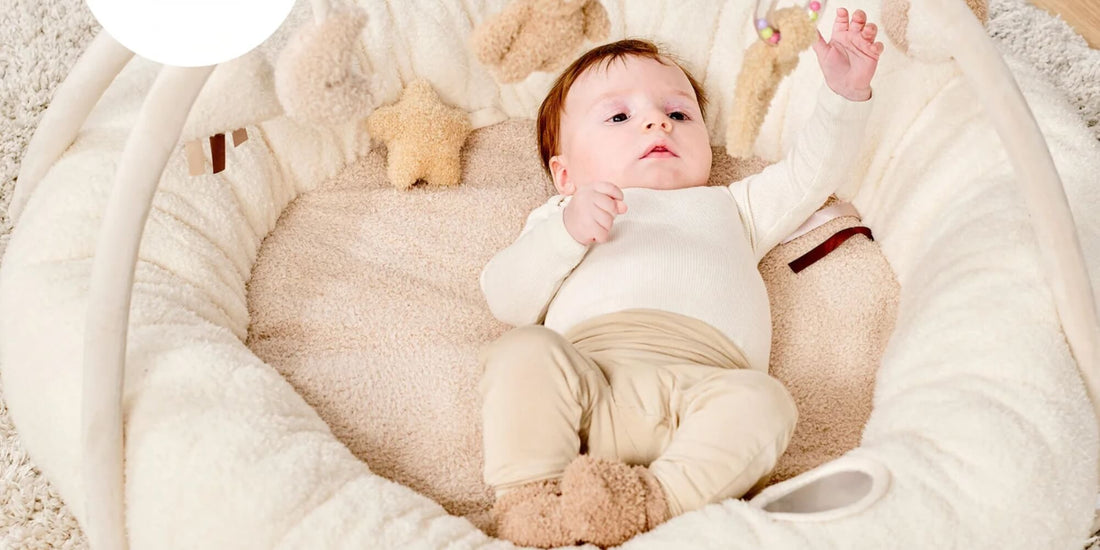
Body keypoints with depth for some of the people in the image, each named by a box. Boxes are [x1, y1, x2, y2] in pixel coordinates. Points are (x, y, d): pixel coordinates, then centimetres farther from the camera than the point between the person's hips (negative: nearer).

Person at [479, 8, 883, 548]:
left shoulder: (726, 207, 42)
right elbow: (506, 299, 16)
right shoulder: (561, 216, 32)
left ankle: (657, 498, -43)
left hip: (700, 378, 1)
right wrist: (568, 233, 0)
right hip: (586, 371, -1)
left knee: (762, 400, -30)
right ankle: (527, 494, -33)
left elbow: (809, 172, 34)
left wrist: (844, 94, 20)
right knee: (525, 351, -31)